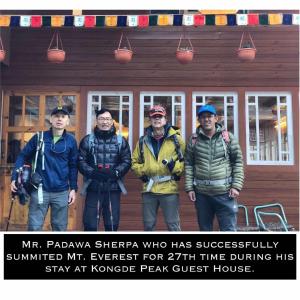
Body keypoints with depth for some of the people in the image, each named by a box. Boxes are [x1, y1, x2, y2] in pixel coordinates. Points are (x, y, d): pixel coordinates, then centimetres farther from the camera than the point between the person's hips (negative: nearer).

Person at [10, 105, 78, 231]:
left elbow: (73, 166, 5)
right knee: (34, 226, 4)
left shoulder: (71, 141, 0)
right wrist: (14, 178, -5)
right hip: (40, 190, -1)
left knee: (60, 227, 12)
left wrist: (73, 188, 3)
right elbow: (23, 156, 4)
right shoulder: (39, 137, -1)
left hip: (61, 192, 1)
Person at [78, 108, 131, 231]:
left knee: (112, 224, 9)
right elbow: (81, 161, 0)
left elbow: (127, 161, 4)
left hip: (113, 188, 1)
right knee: (90, 223, 2)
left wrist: (115, 172, -13)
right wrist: (92, 173, -16)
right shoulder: (87, 140, 5)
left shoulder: (121, 141, 8)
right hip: (93, 188, -1)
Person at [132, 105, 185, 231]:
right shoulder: (143, 140, 7)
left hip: (169, 189, -3)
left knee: (173, 225, 5)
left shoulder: (176, 138, -1)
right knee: (148, 224, 14)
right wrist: (142, 173, 1)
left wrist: (175, 166, -14)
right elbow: (135, 161, 16)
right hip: (149, 188, 3)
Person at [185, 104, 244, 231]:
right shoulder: (194, 139, 5)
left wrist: (236, 186, -5)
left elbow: (238, 161, 2)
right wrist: (189, 187, -1)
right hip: (201, 193, 2)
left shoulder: (228, 137, 1)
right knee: (204, 228, 14)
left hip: (224, 192, -2)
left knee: (228, 229, 2)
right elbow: (189, 164, 5)